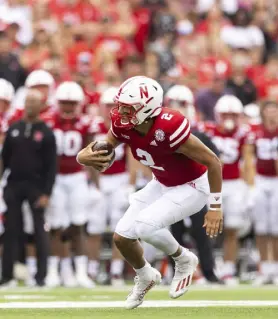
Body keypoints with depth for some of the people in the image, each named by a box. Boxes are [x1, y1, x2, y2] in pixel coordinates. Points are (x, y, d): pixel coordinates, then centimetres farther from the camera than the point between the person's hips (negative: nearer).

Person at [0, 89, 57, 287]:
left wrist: (46, 193, -10)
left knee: (40, 231, 0)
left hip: (36, 187, -3)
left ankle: (42, 276, 3)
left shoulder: (46, 133, -2)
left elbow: (51, 166, -4)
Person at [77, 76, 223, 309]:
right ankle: (146, 277, 32)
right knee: (122, 236, 1)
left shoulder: (168, 129, -36)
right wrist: (85, 157, -34)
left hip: (191, 187, -7)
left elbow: (212, 162, -27)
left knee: (144, 225, -25)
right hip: (162, 184, 7)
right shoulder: (123, 126, -16)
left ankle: (184, 260, 3)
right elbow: (101, 159, -8)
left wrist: (215, 208, -22)